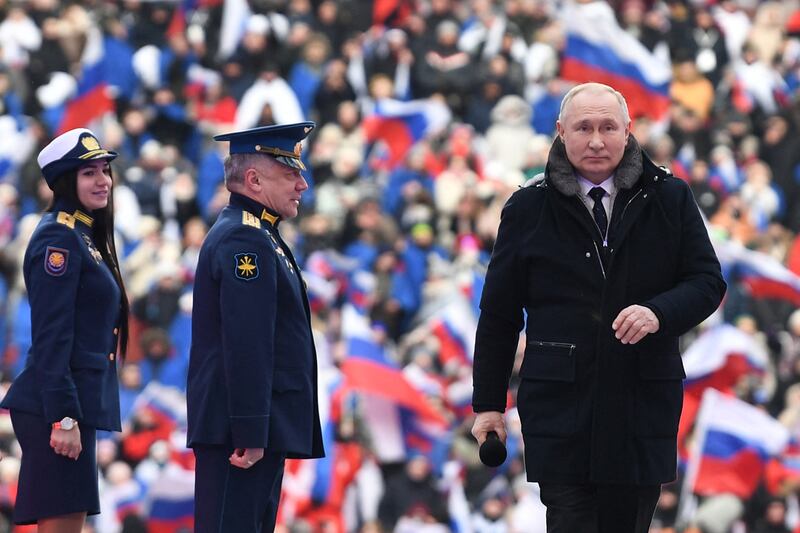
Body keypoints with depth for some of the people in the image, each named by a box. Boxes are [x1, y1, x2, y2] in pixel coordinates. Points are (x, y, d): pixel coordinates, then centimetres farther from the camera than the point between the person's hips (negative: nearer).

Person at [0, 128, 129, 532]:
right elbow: (51, 338, -17)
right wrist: (64, 418, -21)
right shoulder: (59, 240, -11)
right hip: (57, 407, -10)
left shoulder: (85, 238, 19)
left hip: (80, 403, 10)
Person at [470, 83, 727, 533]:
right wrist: (488, 403, 6)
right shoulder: (528, 209, 4)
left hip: (645, 406, 1)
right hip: (559, 407, -1)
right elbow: (499, 314, 8)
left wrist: (659, 313, -17)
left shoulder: (669, 198, 6)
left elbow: (708, 281, 5)